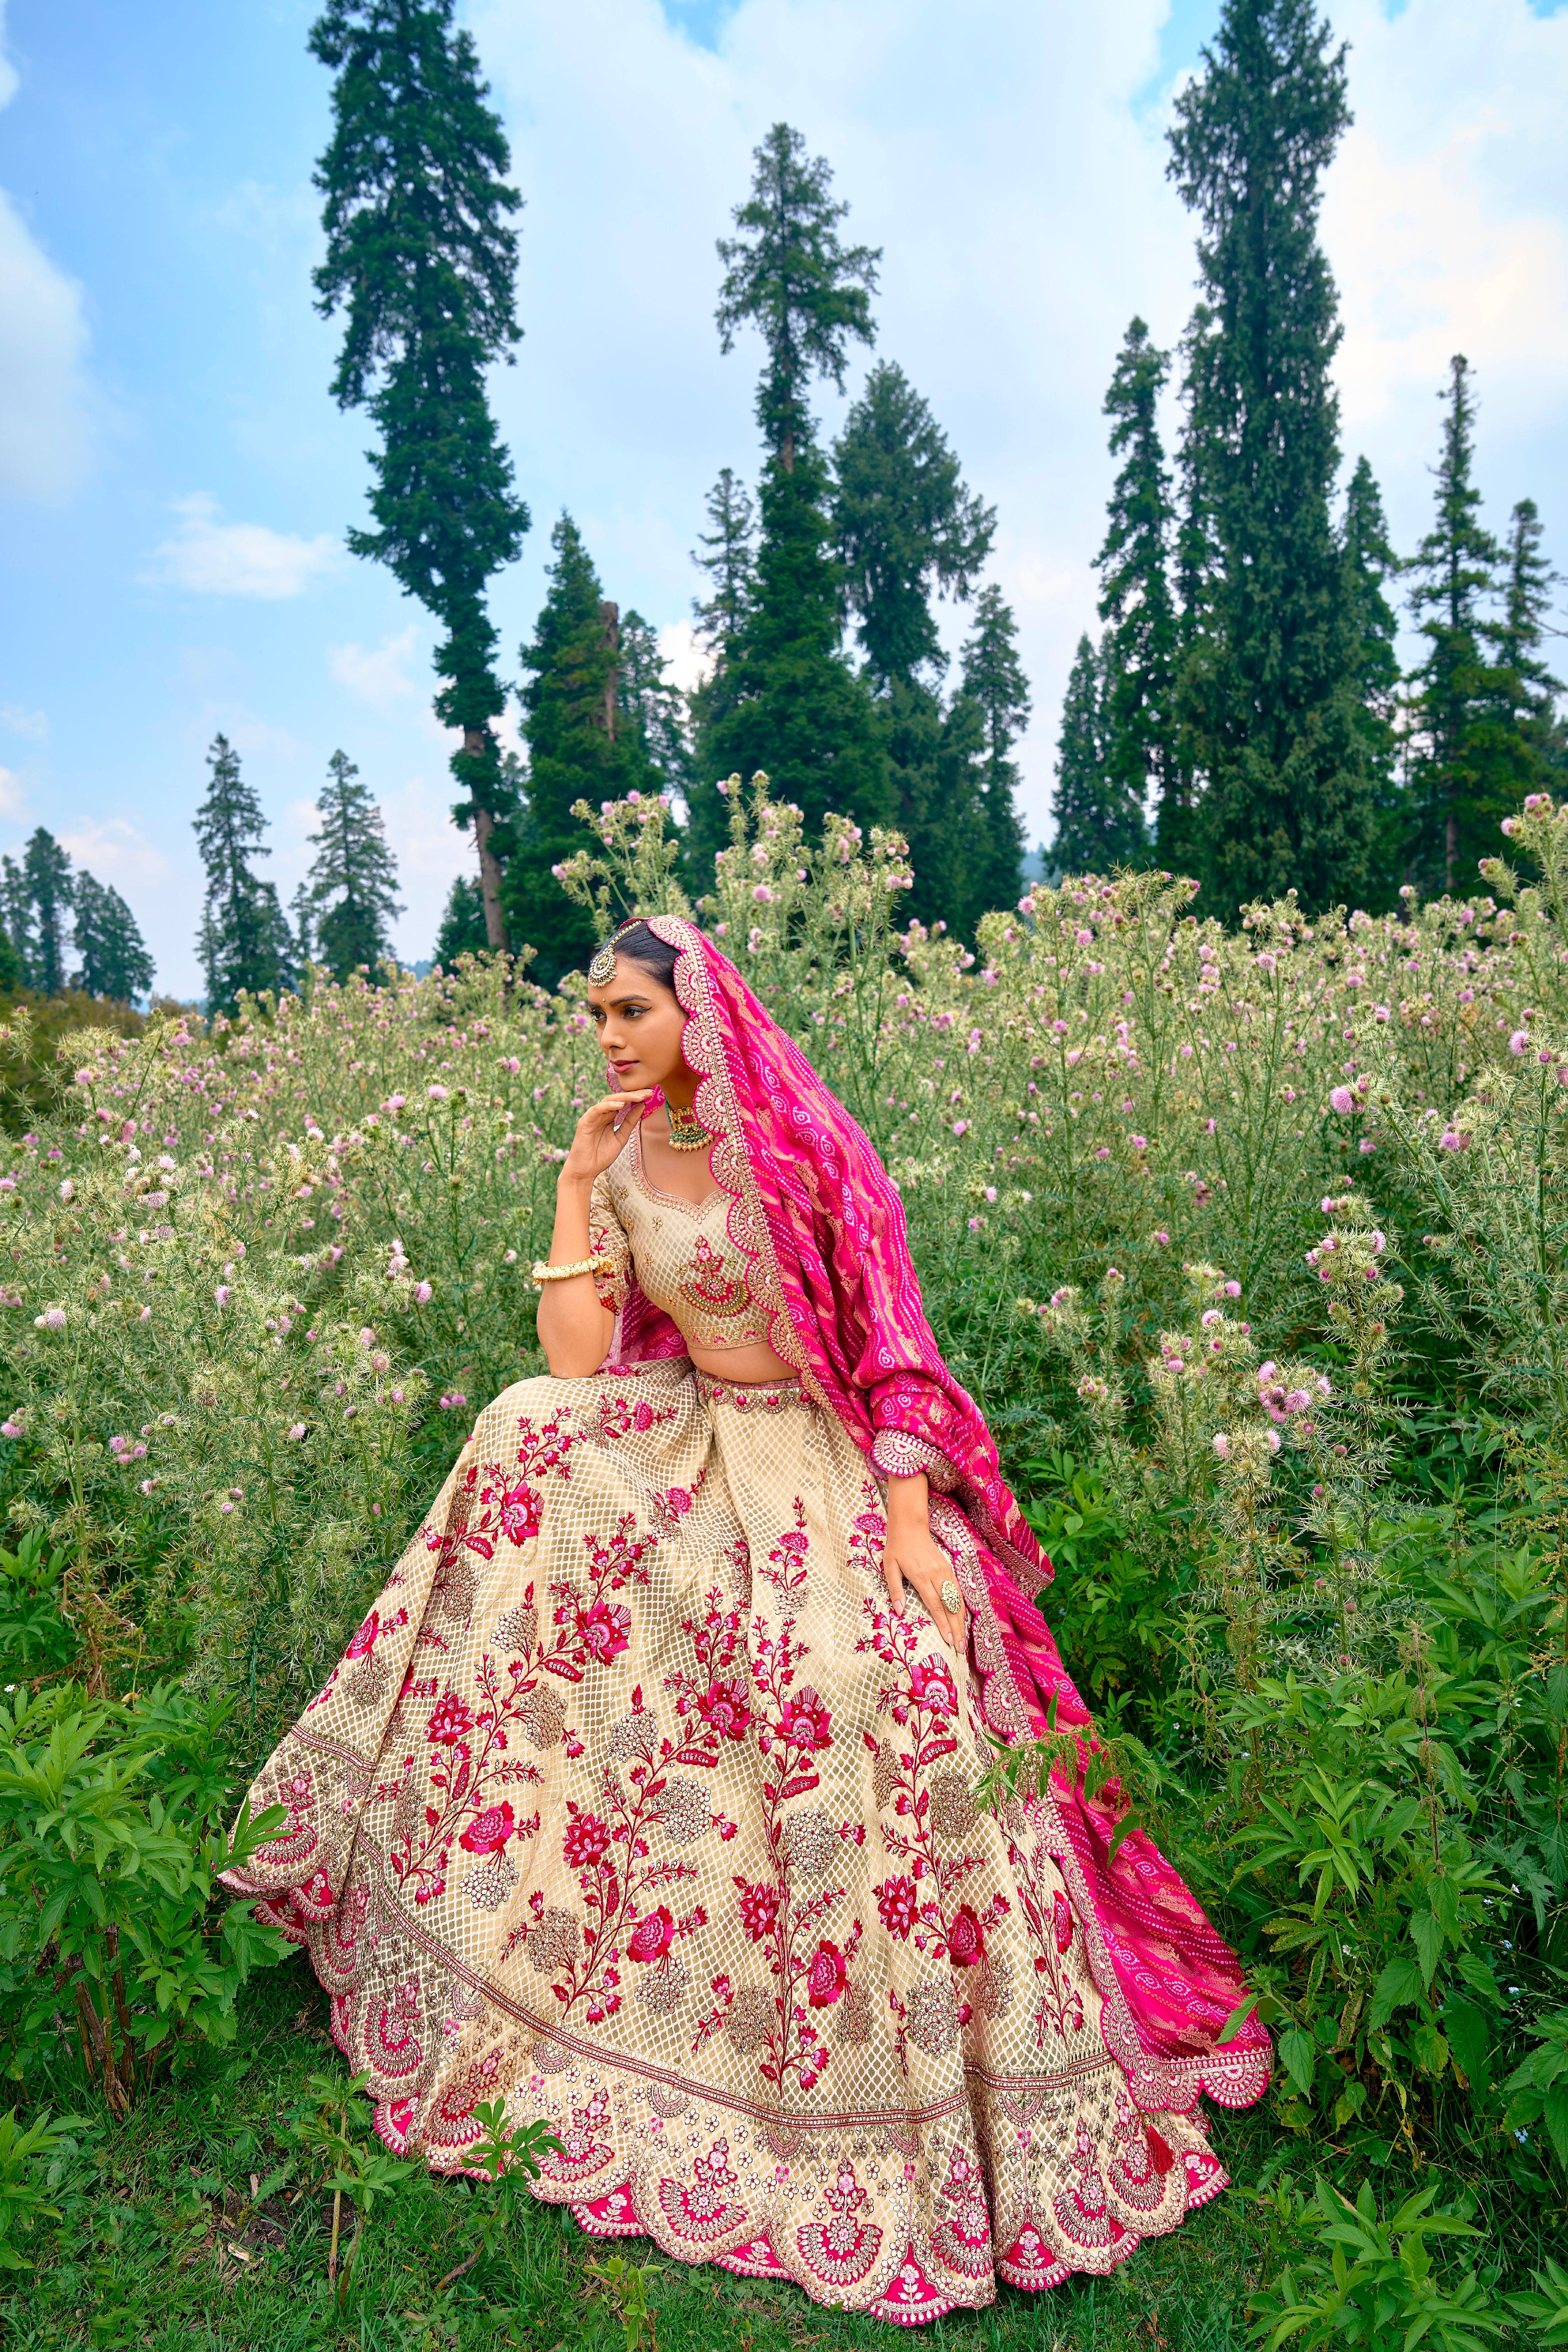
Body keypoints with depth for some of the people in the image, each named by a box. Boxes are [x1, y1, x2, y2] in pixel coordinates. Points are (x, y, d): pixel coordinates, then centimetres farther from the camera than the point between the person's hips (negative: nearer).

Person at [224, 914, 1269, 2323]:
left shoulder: (800, 1149, -11)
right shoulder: (619, 1163, 3)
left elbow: (889, 1341, -11)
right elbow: (579, 1360, -4)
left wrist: (908, 1525, -18)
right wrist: (576, 1187, -6)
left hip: (830, 1460, -5)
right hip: (690, 1445, 5)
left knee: (880, 1686, -21)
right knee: (530, 1435, -16)